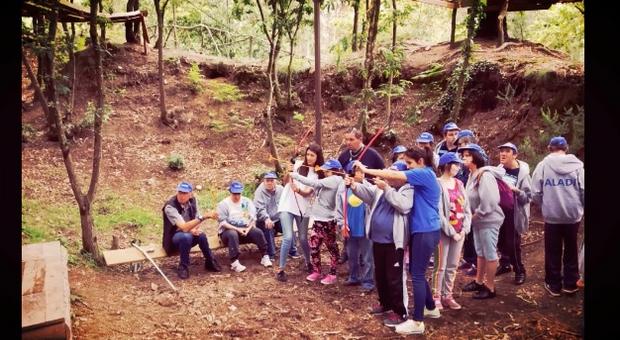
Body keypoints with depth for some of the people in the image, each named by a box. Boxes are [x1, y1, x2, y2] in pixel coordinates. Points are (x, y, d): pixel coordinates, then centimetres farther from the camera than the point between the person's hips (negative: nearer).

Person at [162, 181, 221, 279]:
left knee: (201, 235, -29)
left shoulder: (192, 200, -6)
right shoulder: (170, 206, -26)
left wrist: (194, 229, -18)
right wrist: (204, 217, -42)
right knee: (186, 236, -38)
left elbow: (197, 219, 6)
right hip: (173, 238, -4)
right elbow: (184, 227, -35)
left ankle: (210, 262, -6)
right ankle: (183, 267, -19)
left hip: (189, 234, 5)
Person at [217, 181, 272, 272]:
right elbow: (222, 222, -11)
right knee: (233, 235, -38)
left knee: (258, 232, -24)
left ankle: (265, 256, -16)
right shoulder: (223, 204, -3)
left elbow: (253, 218, 4)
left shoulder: (247, 201, 9)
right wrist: (237, 229, -22)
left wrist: (248, 228, -15)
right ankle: (234, 262, -42)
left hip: (245, 229, 3)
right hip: (228, 230, -3)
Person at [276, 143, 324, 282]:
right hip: (287, 205, -1)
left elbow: (308, 192, -10)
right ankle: (281, 269, -1)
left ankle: (308, 263, 36)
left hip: (303, 208, 1)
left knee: (303, 239, 9)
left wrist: (298, 190, -30)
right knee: (288, 237, -12)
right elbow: (286, 182, -1)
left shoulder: (319, 174, 1)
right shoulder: (297, 164, 0)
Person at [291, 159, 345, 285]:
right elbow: (315, 188, 7)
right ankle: (316, 271, 23)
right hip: (318, 219, 9)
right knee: (313, 246, 11)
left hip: (327, 220, -9)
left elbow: (314, 183, -22)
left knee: (331, 247, 5)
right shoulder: (328, 181, 14)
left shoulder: (334, 180, -15)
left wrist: (295, 175, -17)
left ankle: (332, 274, 14)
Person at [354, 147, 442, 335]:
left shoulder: (425, 174, -14)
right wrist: (384, 182, -10)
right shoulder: (423, 176, 17)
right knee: (416, 272, 17)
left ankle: (417, 322, -1)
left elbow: (394, 175, -21)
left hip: (426, 231, -10)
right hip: (420, 230, 10)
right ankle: (431, 308, 32)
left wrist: (367, 170, -17)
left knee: (417, 274, -6)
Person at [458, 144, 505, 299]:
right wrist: (472, 215, -1)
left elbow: (489, 201, -27)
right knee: (480, 252, 21)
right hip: (477, 220, 9)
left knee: (490, 254, 3)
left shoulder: (485, 175, -22)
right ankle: (479, 281, 35)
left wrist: (476, 215, -17)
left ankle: (490, 287, 14)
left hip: (489, 220, -9)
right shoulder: (472, 175, 5)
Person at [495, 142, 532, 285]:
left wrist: (516, 190, -29)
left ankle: (519, 271, 16)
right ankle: (505, 264, 35)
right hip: (500, 211, 5)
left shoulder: (522, 172, -14)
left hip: (514, 214, -5)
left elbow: (528, 197, -14)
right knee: (501, 241, 15)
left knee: (513, 244, -2)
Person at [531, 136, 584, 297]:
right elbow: (583, 190, -7)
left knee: (553, 252, 12)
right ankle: (570, 283, 24)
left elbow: (536, 193, -7)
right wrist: (579, 206, 14)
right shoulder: (577, 164, -4)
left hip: (552, 216, -1)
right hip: (573, 215, 1)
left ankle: (554, 285, 19)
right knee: (571, 250, 17)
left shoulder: (543, 165, -5)